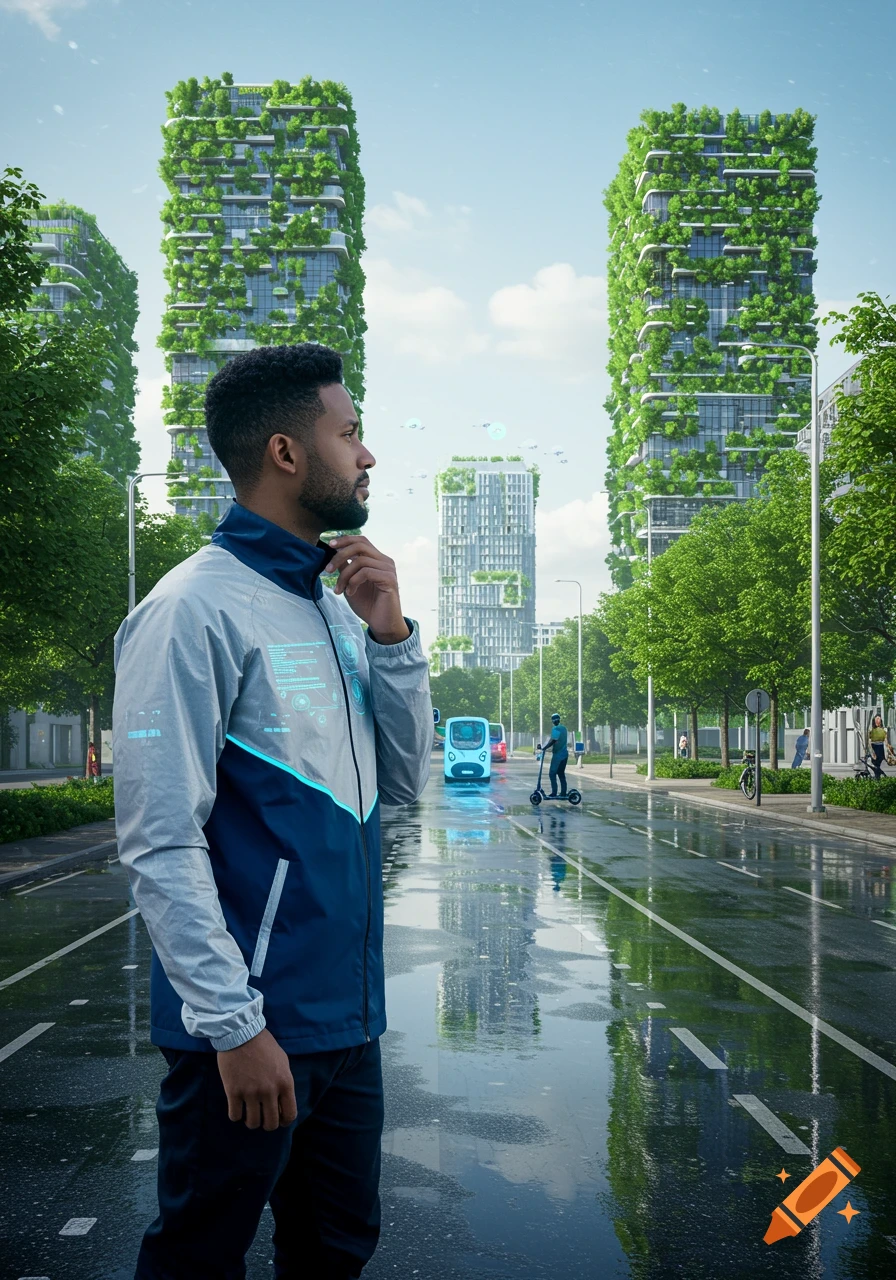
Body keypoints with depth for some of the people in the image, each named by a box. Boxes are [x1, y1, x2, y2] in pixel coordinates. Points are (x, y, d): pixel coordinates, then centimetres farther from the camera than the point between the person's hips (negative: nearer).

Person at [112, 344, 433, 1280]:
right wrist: (236, 1024, -19)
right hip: (252, 1026, -8)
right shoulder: (199, 607, -14)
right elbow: (159, 843, -17)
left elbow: (401, 783, 10)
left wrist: (390, 634, -2)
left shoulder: (338, 610, 9)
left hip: (346, 1014, 8)